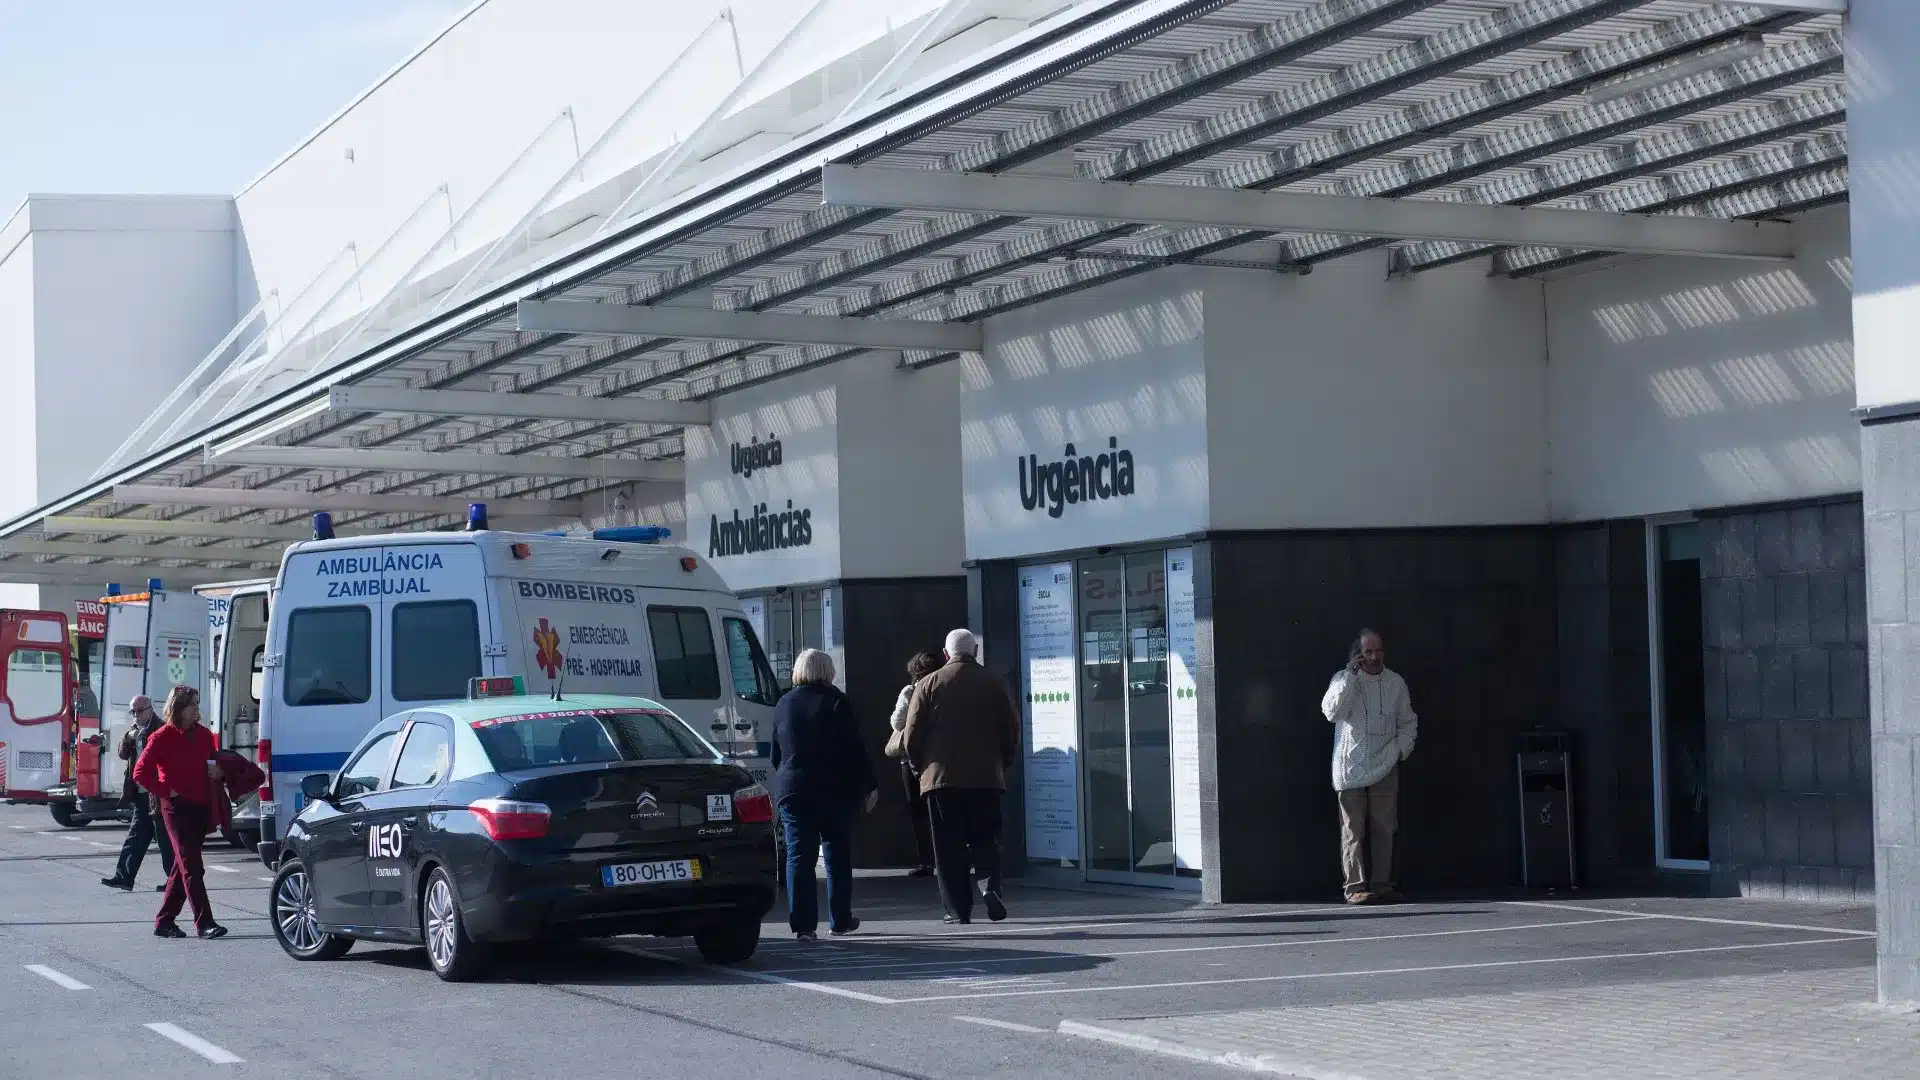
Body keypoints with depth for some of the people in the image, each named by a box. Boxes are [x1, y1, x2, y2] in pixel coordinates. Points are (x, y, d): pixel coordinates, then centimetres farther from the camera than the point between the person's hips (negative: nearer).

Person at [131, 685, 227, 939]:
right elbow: (140, 772, -7)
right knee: (192, 867, -11)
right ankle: (204, 923, -13)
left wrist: (216, 772, 1)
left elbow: (214, 764, 23)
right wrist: (166, 790, -11)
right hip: (177, 807, -6)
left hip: (200, 807, 6)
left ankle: (164, 921, 18)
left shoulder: (204, 735, 10)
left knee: (183, 868, 10)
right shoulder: (163, 737, -7)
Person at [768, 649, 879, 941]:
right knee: (838, 855, 9)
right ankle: (840, 920, 14)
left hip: (792, 791, 3)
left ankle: (803, 923, -6)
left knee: (798, 857, 1)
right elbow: (854, 750, -8)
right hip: (835, 792, -2)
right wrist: (868, 786, -2)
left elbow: (776, 753, 13)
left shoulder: (783, 705, 7)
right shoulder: (836, 702, -6)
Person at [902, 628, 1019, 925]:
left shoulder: (928, 685, 0)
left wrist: (920, 766, 14)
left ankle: (958, 909, 0)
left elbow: (912, 734, -1)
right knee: (985, 838, 9)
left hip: (940, 777, -1)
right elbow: (1012, 731, 6)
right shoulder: (993, 684, 4)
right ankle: (989, 883, -17)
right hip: (986, 777, 1)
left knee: (949, 846, 2)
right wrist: (1002, 764, 20)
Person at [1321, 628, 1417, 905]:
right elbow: (1331, 711, -15)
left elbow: (1407, 722, 19)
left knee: (1383, 828, 0)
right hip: (1350, 765, -2)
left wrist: (1401, 748, 2)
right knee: (1353, 828, -5)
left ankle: (1381, 883, 5)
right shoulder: (1344, 679, 2)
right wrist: (1350, 676, -17)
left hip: (1385, 767, 2)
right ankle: (1356, 886, -4)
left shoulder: (1396, 683, 10)